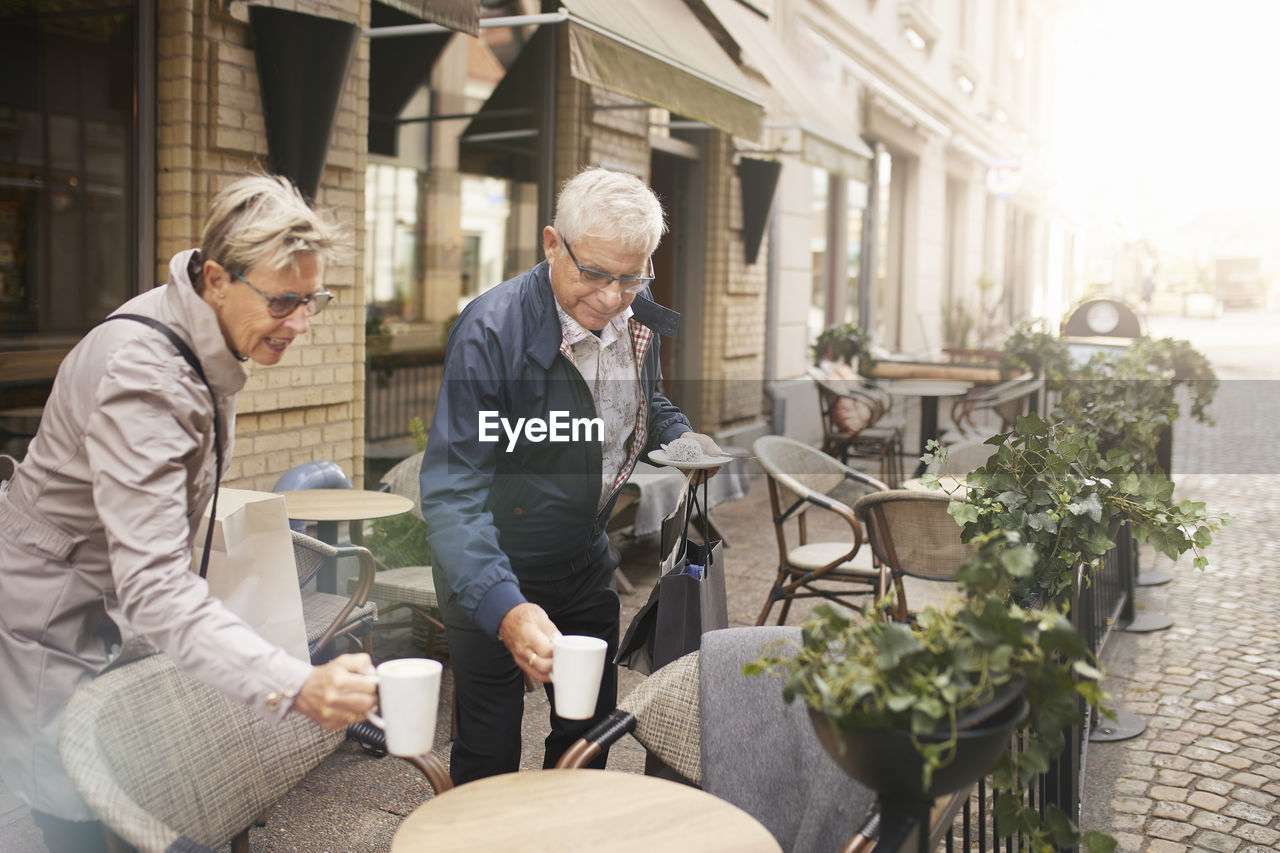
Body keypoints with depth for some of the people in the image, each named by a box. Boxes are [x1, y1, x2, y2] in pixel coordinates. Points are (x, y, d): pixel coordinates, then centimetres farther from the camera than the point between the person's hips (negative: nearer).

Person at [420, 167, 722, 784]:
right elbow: (452, 491, -33)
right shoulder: (489, 332, -28)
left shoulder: (637, 319, -7)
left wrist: (681, 439, -8)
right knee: (489, 756, 4)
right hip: (496, 577, -6)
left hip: (587, 564, 6)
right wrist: (504, 608, -46)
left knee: (590, 733, 19)